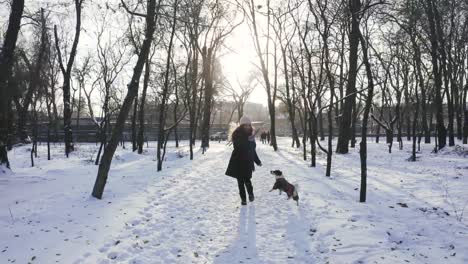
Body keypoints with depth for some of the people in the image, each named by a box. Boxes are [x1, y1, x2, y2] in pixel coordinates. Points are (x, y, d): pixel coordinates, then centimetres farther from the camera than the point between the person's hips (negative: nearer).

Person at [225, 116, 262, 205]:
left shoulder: (251, 134, 6)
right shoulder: (237, 135, -8)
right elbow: (238, 146, -23)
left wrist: (257, 161, 21)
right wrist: (248, 140, -35)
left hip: (248, 161, 2)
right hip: (238, 162, -2)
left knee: (247, 180, -8)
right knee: (240, 181, 4)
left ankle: (251, 194, 21)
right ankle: (243, 199, 20)